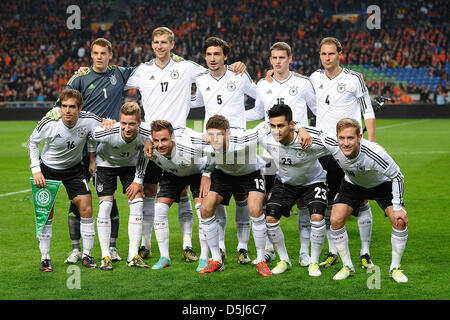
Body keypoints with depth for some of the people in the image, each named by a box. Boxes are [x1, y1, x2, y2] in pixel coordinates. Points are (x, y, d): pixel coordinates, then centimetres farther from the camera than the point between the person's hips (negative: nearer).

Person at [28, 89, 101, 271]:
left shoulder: (89, 121, -24)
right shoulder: (49, 123, -26)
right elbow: (32, 142, -7)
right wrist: (36, 170, -11)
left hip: (74, 168, 1)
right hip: (48, 168, -1)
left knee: (86, 210, -7)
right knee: (46, 213, -6)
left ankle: (86, 255, 8)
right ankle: (45, 258, 8)